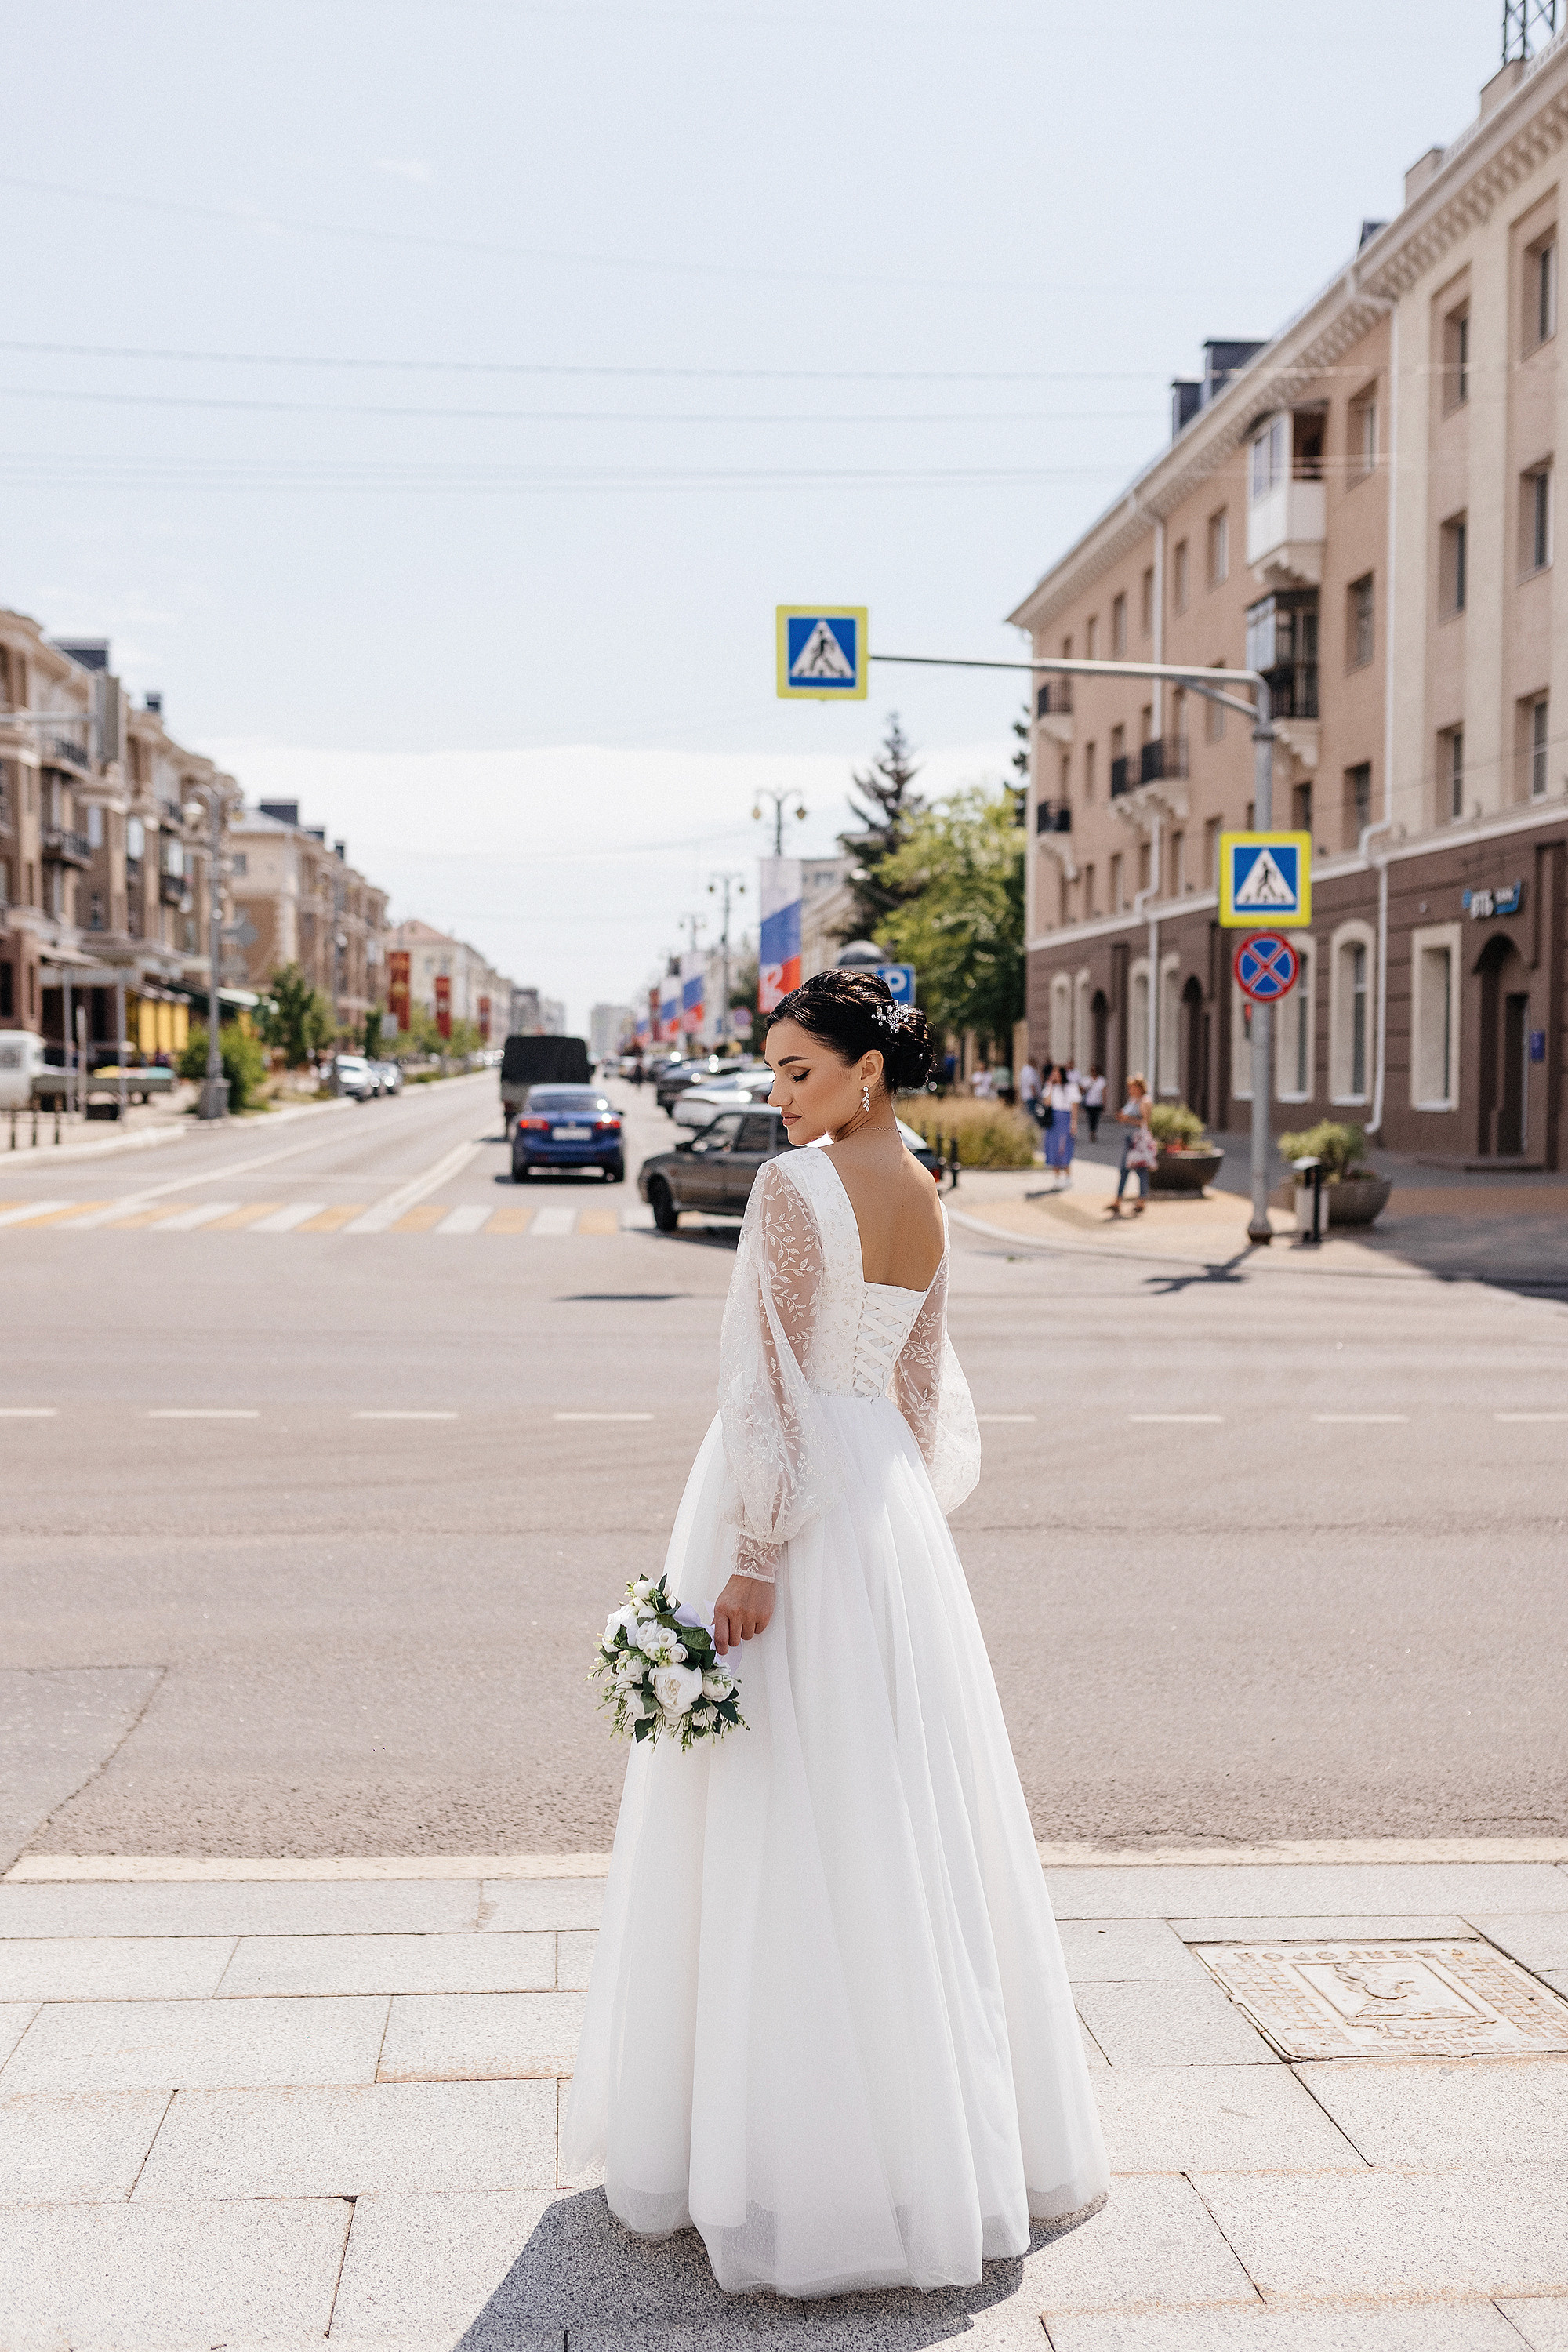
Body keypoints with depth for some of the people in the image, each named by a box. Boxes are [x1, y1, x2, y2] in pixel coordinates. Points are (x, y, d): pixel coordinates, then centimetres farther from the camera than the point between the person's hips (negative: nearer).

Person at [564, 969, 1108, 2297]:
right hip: (891, 1512, 9)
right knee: (906, 1824, 17)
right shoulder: (927, 1203, 9)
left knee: (784, 1842, 1)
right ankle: (946, 2122, 30)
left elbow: (778, 1388, -20)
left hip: (798, 1510, -8)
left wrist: (754, 1558, -19)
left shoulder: (797, 1187, -16)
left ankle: (803, 2155, 11)